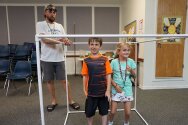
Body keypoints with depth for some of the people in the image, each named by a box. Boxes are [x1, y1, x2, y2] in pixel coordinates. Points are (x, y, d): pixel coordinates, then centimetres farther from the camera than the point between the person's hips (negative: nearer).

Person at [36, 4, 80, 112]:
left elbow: (65, 39, 8)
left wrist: (66, 40, -16)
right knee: (50, 81, 10)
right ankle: (54, 101, 29)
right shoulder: (40, 24, -1)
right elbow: (44, 40, -16)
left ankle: (71, 100, 19)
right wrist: (59, 40, -27)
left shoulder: (59, 26, 11)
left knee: (64, 80, 6)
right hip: (47, 59, -2)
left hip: (59, 58, 2)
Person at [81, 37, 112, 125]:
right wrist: (84, 90, 1)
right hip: (91, 91, 1)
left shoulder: (105, 59, -7)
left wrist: (108, 90, -8)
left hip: (103, 92, -1)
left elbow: (108, 75, -6)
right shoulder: (86, 60, -3)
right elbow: (85, 76, 1)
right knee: (89, 112, 16)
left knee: (104, 112, 17)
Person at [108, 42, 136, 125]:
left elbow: (134, 75, 3)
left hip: (127, 88, 2)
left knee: (128, 112, 8)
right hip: (116, 88, -2)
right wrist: (115, 85, -14)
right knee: (113, 111, 6)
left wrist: (131, 70, -18)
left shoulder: (131, 61, -3)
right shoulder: (114, 62, -10)